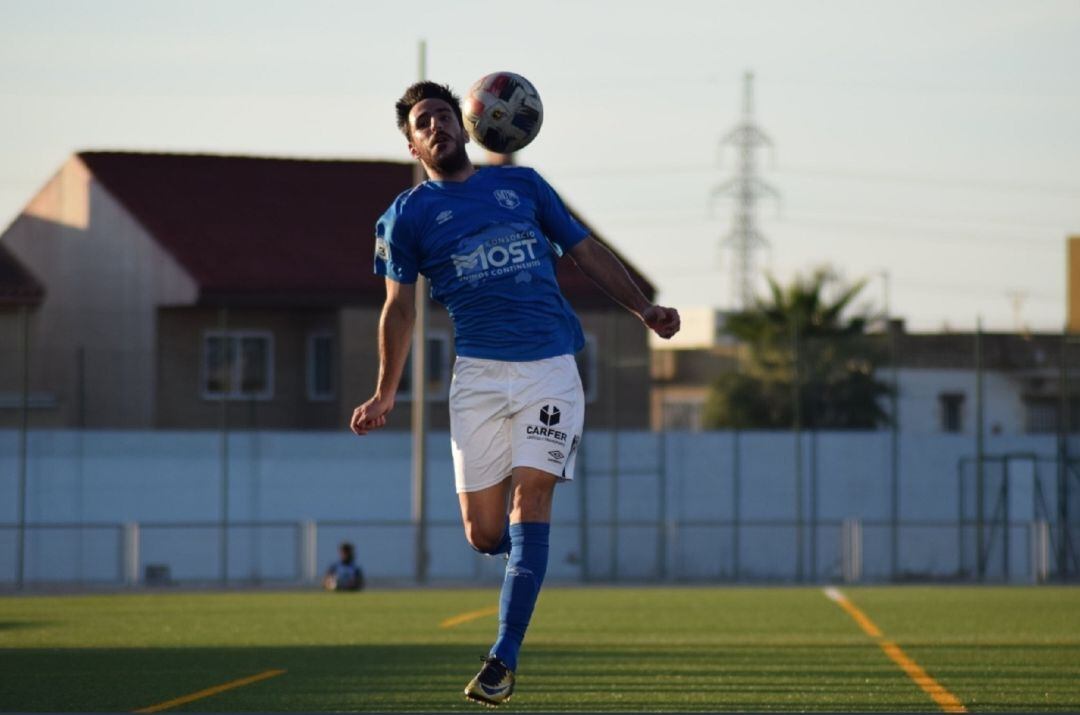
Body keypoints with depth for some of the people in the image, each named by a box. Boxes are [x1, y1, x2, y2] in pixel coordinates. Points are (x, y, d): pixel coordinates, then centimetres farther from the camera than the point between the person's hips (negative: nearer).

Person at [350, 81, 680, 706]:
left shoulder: (522, 184, 15)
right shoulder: (408, 216, 10)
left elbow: (587, 250, 18)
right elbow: (400, 308, 7)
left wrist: (645, 309, 8)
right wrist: (385, 394, -2)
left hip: (551, 366, 0)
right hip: (479, 373, 0)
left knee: (531, 497, -14)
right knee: (484, 531, -6)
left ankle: (505, 659, -13)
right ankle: (525, 557, 32)